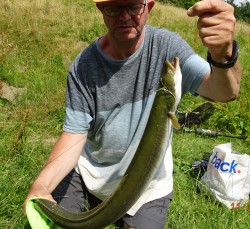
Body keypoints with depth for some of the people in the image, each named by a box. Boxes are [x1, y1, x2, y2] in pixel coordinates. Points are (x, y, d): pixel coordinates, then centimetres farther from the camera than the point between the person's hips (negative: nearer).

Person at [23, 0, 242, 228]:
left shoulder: (166, 46, -18)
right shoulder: (83, 66, -16)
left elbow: (223, 92, -30)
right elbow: (74, 133, -16)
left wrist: (223, 55, -54)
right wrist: (41, 184, -34)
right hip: (89, 169, 1)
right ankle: (97, 200, 29)